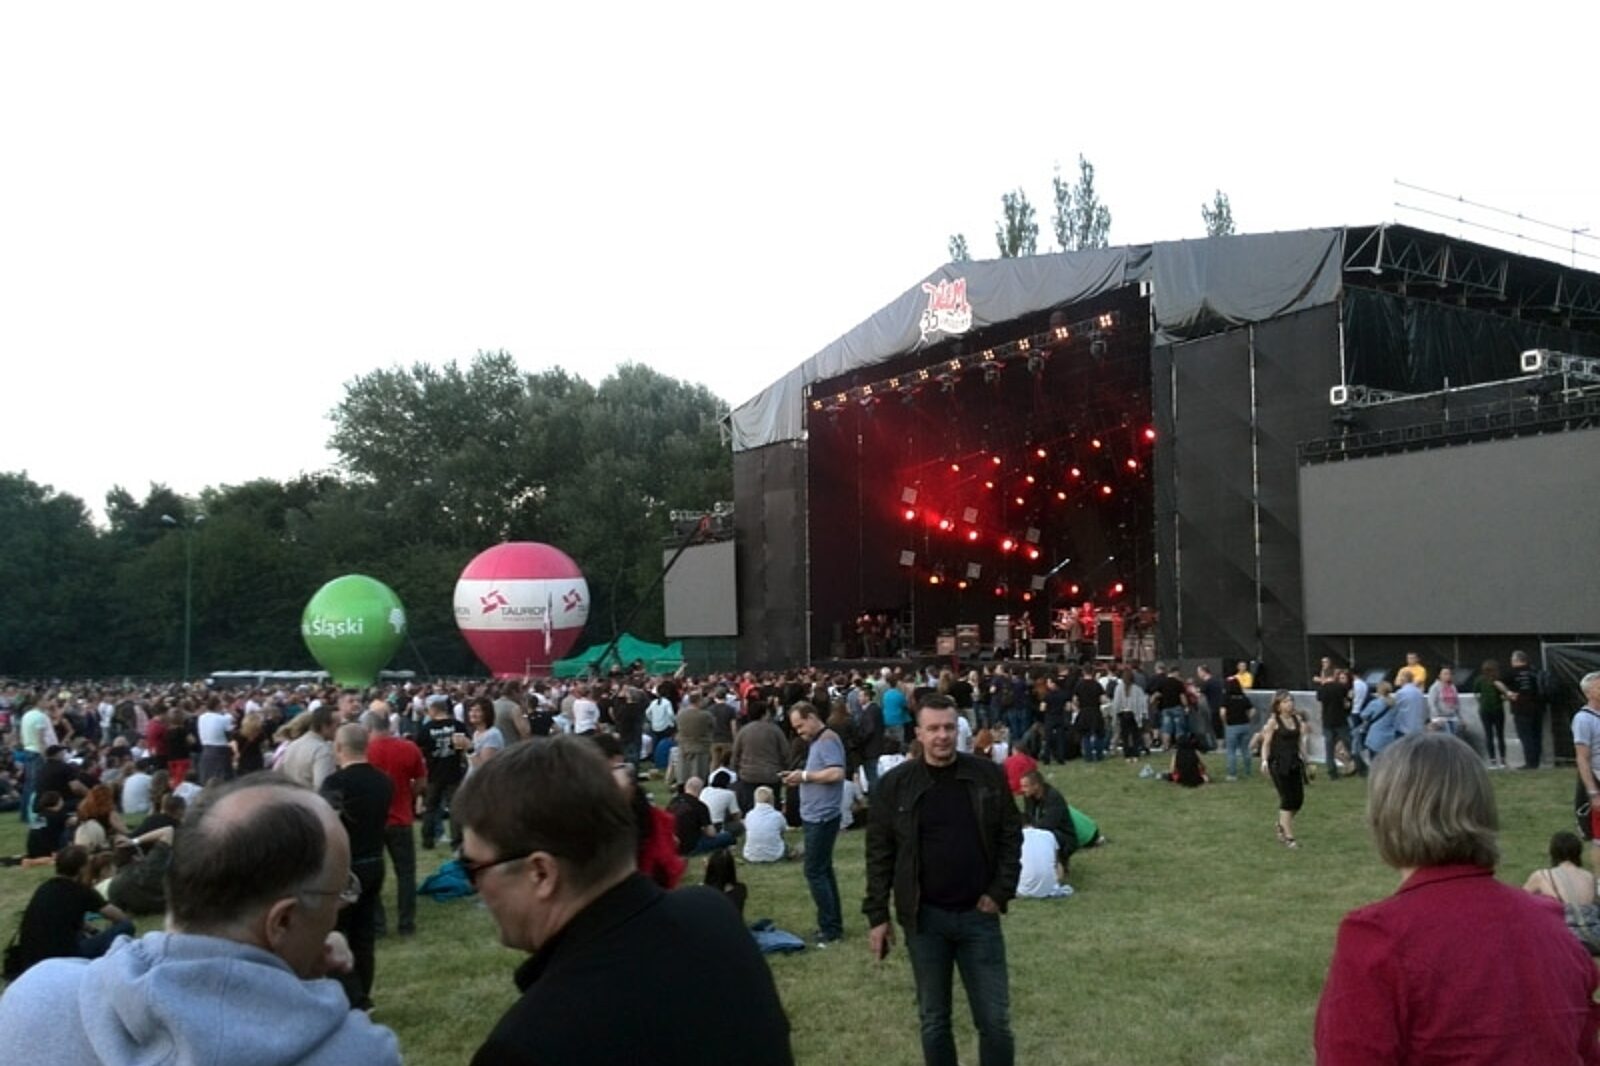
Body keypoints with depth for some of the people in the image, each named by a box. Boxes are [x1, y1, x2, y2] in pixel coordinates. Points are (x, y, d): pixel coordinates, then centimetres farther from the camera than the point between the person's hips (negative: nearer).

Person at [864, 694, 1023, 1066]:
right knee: (934, 1020, 13)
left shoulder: (988, 776, -2)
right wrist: (878, 914, -3)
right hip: (924, 918, 0)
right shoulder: (896, 784, -5)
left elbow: (1011, 836, 4)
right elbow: (879, 853, -1)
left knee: (995, 1021, 6)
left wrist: (1001, 891, -6)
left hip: (978, 915, 1)